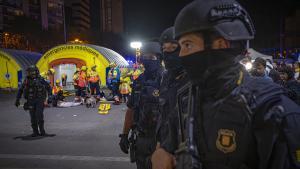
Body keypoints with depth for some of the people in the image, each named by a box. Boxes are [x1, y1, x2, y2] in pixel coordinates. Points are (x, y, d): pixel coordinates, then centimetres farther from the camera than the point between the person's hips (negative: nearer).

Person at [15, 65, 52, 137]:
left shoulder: (41, 80, -3)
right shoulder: (27, 80, 3)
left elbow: (48, 87, 8)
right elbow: (20, 90, 12)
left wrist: (50, 96, 1)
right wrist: (17, 100, 9)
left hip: (39, 100, -2)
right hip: (31, 101, 3)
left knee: (39, 115, -9)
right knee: (33, 117, 4)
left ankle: (42, 131, 3)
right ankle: (35, 132, 14)